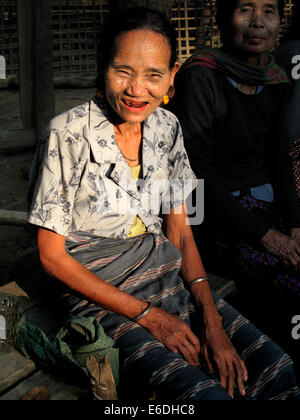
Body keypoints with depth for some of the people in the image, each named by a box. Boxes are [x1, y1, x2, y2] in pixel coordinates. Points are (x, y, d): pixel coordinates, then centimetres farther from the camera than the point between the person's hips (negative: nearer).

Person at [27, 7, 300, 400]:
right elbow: (52, 254, -11)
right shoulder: (68, 134, -14)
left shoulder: (167, 127, 3)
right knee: (204, 393, -26)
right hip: (101, 293, -5)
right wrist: (147, 315, -15)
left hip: (170, 278, 5)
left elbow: (180, 231, 6)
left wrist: (211, 319, -8)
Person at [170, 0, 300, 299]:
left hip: (263, 202, 7)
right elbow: (197, 172, -15)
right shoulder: (200, 77, -11)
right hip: (213, 218, -7)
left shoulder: (274, 82, 10)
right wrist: (263, 233, -18)